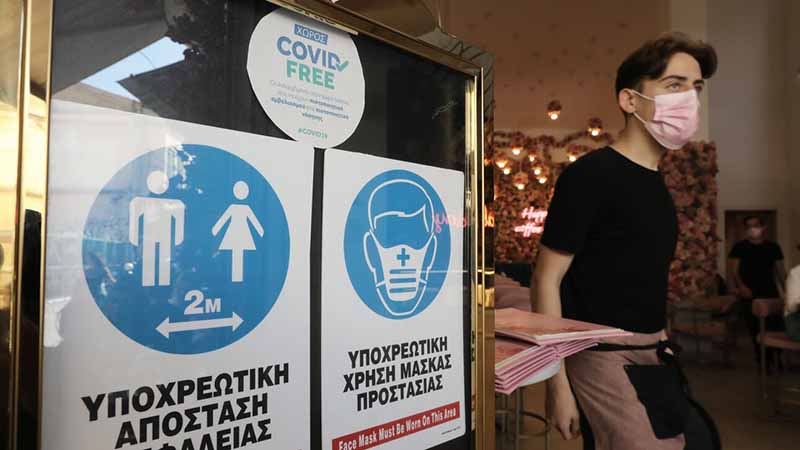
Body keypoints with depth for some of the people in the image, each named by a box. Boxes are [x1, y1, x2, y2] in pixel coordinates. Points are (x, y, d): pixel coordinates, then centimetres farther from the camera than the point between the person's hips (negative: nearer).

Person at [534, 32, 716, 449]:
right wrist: (557, 383, -18)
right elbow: (548, 279, -16)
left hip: (652, 351, 8)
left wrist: (662, 342, 17)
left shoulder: (657, 184, 11)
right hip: (600, 352, -8)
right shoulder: (589, 174, -14)